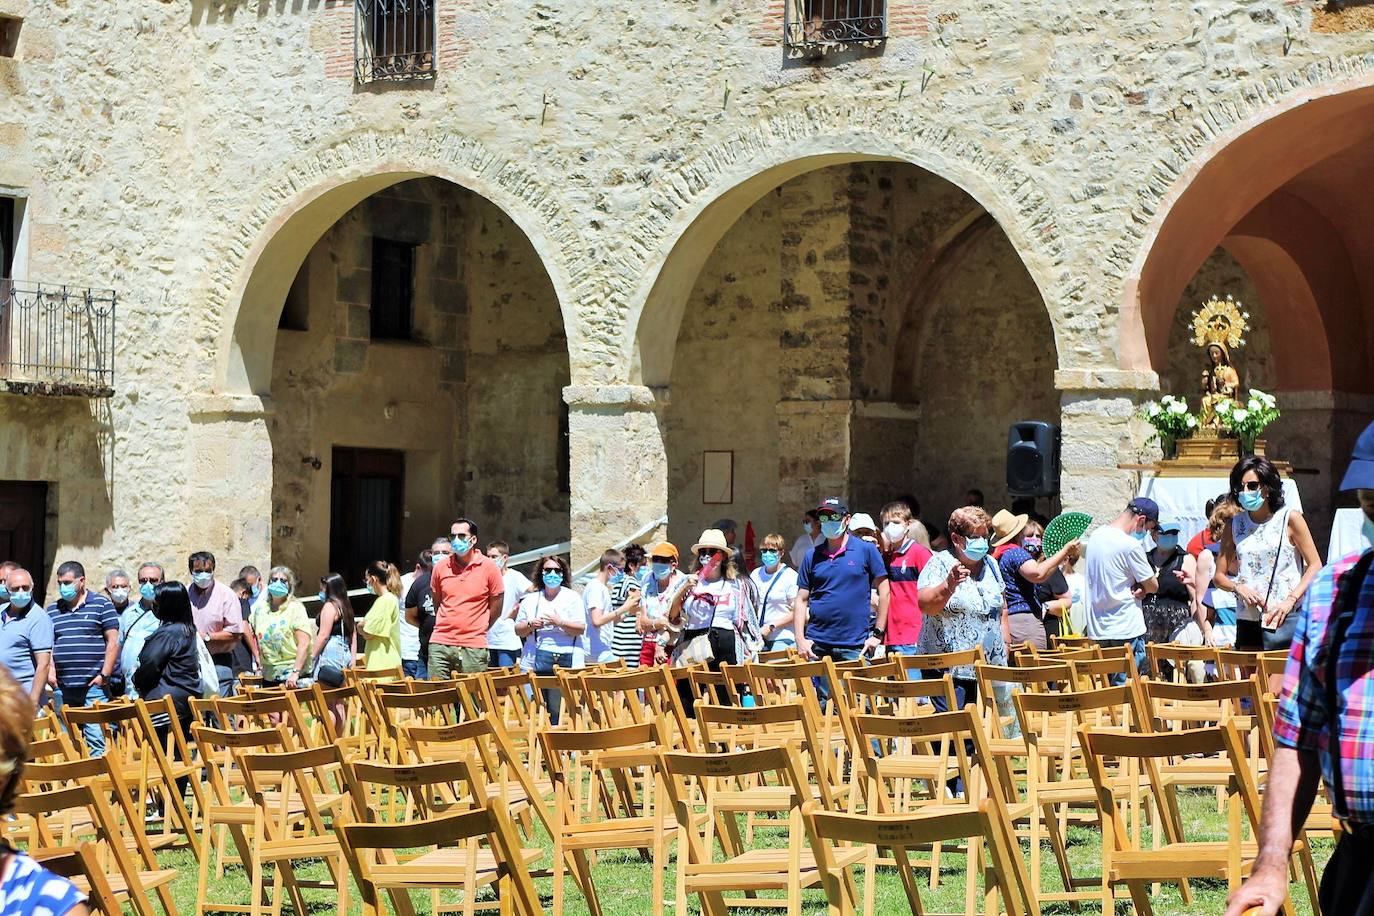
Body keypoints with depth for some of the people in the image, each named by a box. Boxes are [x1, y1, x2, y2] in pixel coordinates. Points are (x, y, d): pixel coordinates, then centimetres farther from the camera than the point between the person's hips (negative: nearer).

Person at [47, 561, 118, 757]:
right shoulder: (52, 610, 15)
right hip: (62, 688, 5)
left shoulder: (101, 604, 2)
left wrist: (104, 675, -8)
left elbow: (113, 641, -2)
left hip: (92, 685, -5)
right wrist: (50, 671, 1)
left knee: (95, 736, -9)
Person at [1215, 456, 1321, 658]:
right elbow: (1219, 576, 12)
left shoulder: (1290, 519, 0)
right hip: (1248, 621, 4)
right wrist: (1238, 588, -9)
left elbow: (1315, 566, -3)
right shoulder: (1234, 526, 10)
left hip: (1285, 619, -4)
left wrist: (1291, 600, -15)